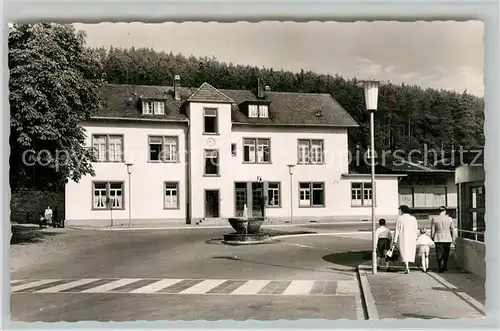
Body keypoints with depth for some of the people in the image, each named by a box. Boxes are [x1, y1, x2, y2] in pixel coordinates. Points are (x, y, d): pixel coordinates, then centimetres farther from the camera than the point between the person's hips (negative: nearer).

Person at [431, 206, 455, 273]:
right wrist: (452, 237, 18)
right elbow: (452, 229, 4)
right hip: (447, 238, 2)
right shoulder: (449, 219, -1)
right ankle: (445, 266, 25)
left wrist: (432, 237, 9)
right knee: (446, 253, 16)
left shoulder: (434, 219, -6)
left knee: (439, 253, 4)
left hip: (438, 239, -2)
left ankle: (440, 268, 0)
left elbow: (432, 230, -3)